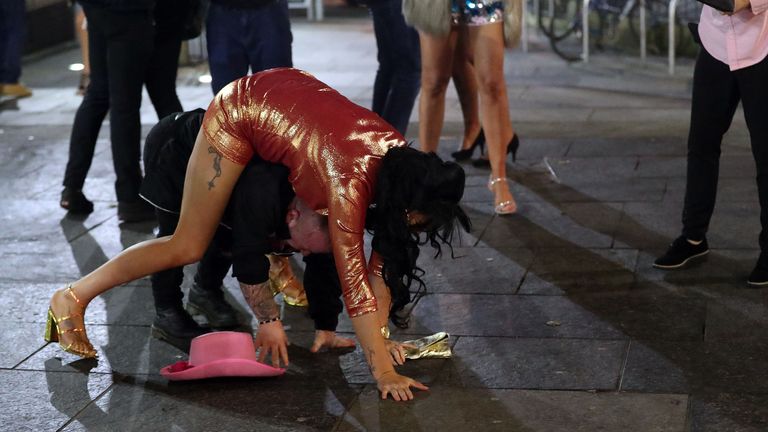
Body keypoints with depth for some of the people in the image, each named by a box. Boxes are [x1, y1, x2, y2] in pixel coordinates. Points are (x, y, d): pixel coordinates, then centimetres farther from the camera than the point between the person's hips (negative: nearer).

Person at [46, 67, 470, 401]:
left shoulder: (400, 157, -15)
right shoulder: (351, 181, -35)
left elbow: (385, 256, -7)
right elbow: (355, 282, -36)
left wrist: (381, 337, -9)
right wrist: (384, 373, -36)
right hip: (238, 113, -7)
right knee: (189, 246, -4)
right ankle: (72, 298, 2)